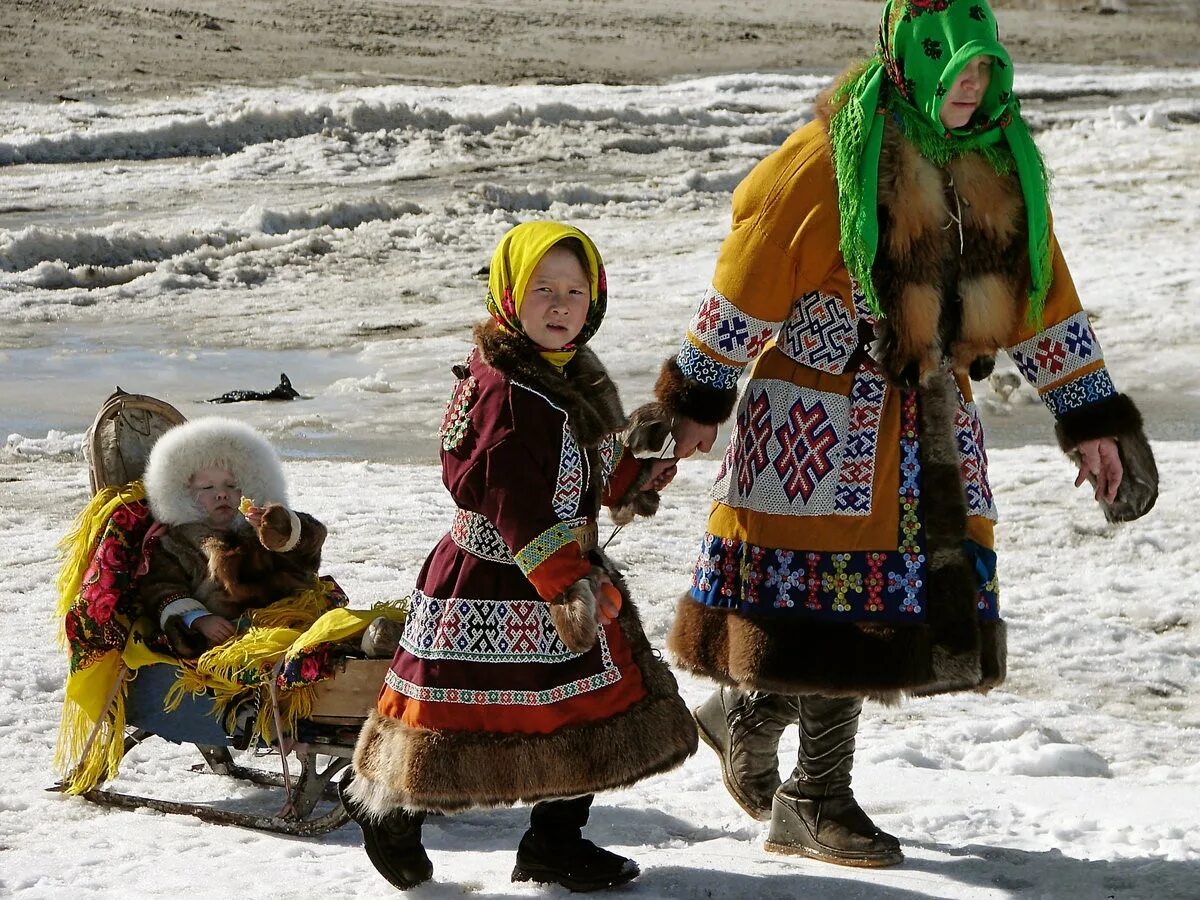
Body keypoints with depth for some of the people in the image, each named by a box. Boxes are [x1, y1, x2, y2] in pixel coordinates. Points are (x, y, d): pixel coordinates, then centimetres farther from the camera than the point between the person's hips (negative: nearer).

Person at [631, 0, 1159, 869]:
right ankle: (816, 801, 14)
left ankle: (747, 715, 22)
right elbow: (750, 278, -10)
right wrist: (694, 399, -8)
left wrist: (1091, 418, 11)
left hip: (930, 419, 6)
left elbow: (1044, 295, 12)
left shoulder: (1001, 164, 7)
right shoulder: (830, 158, -13)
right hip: (823, 417, -6)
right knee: (839, 599, -5)